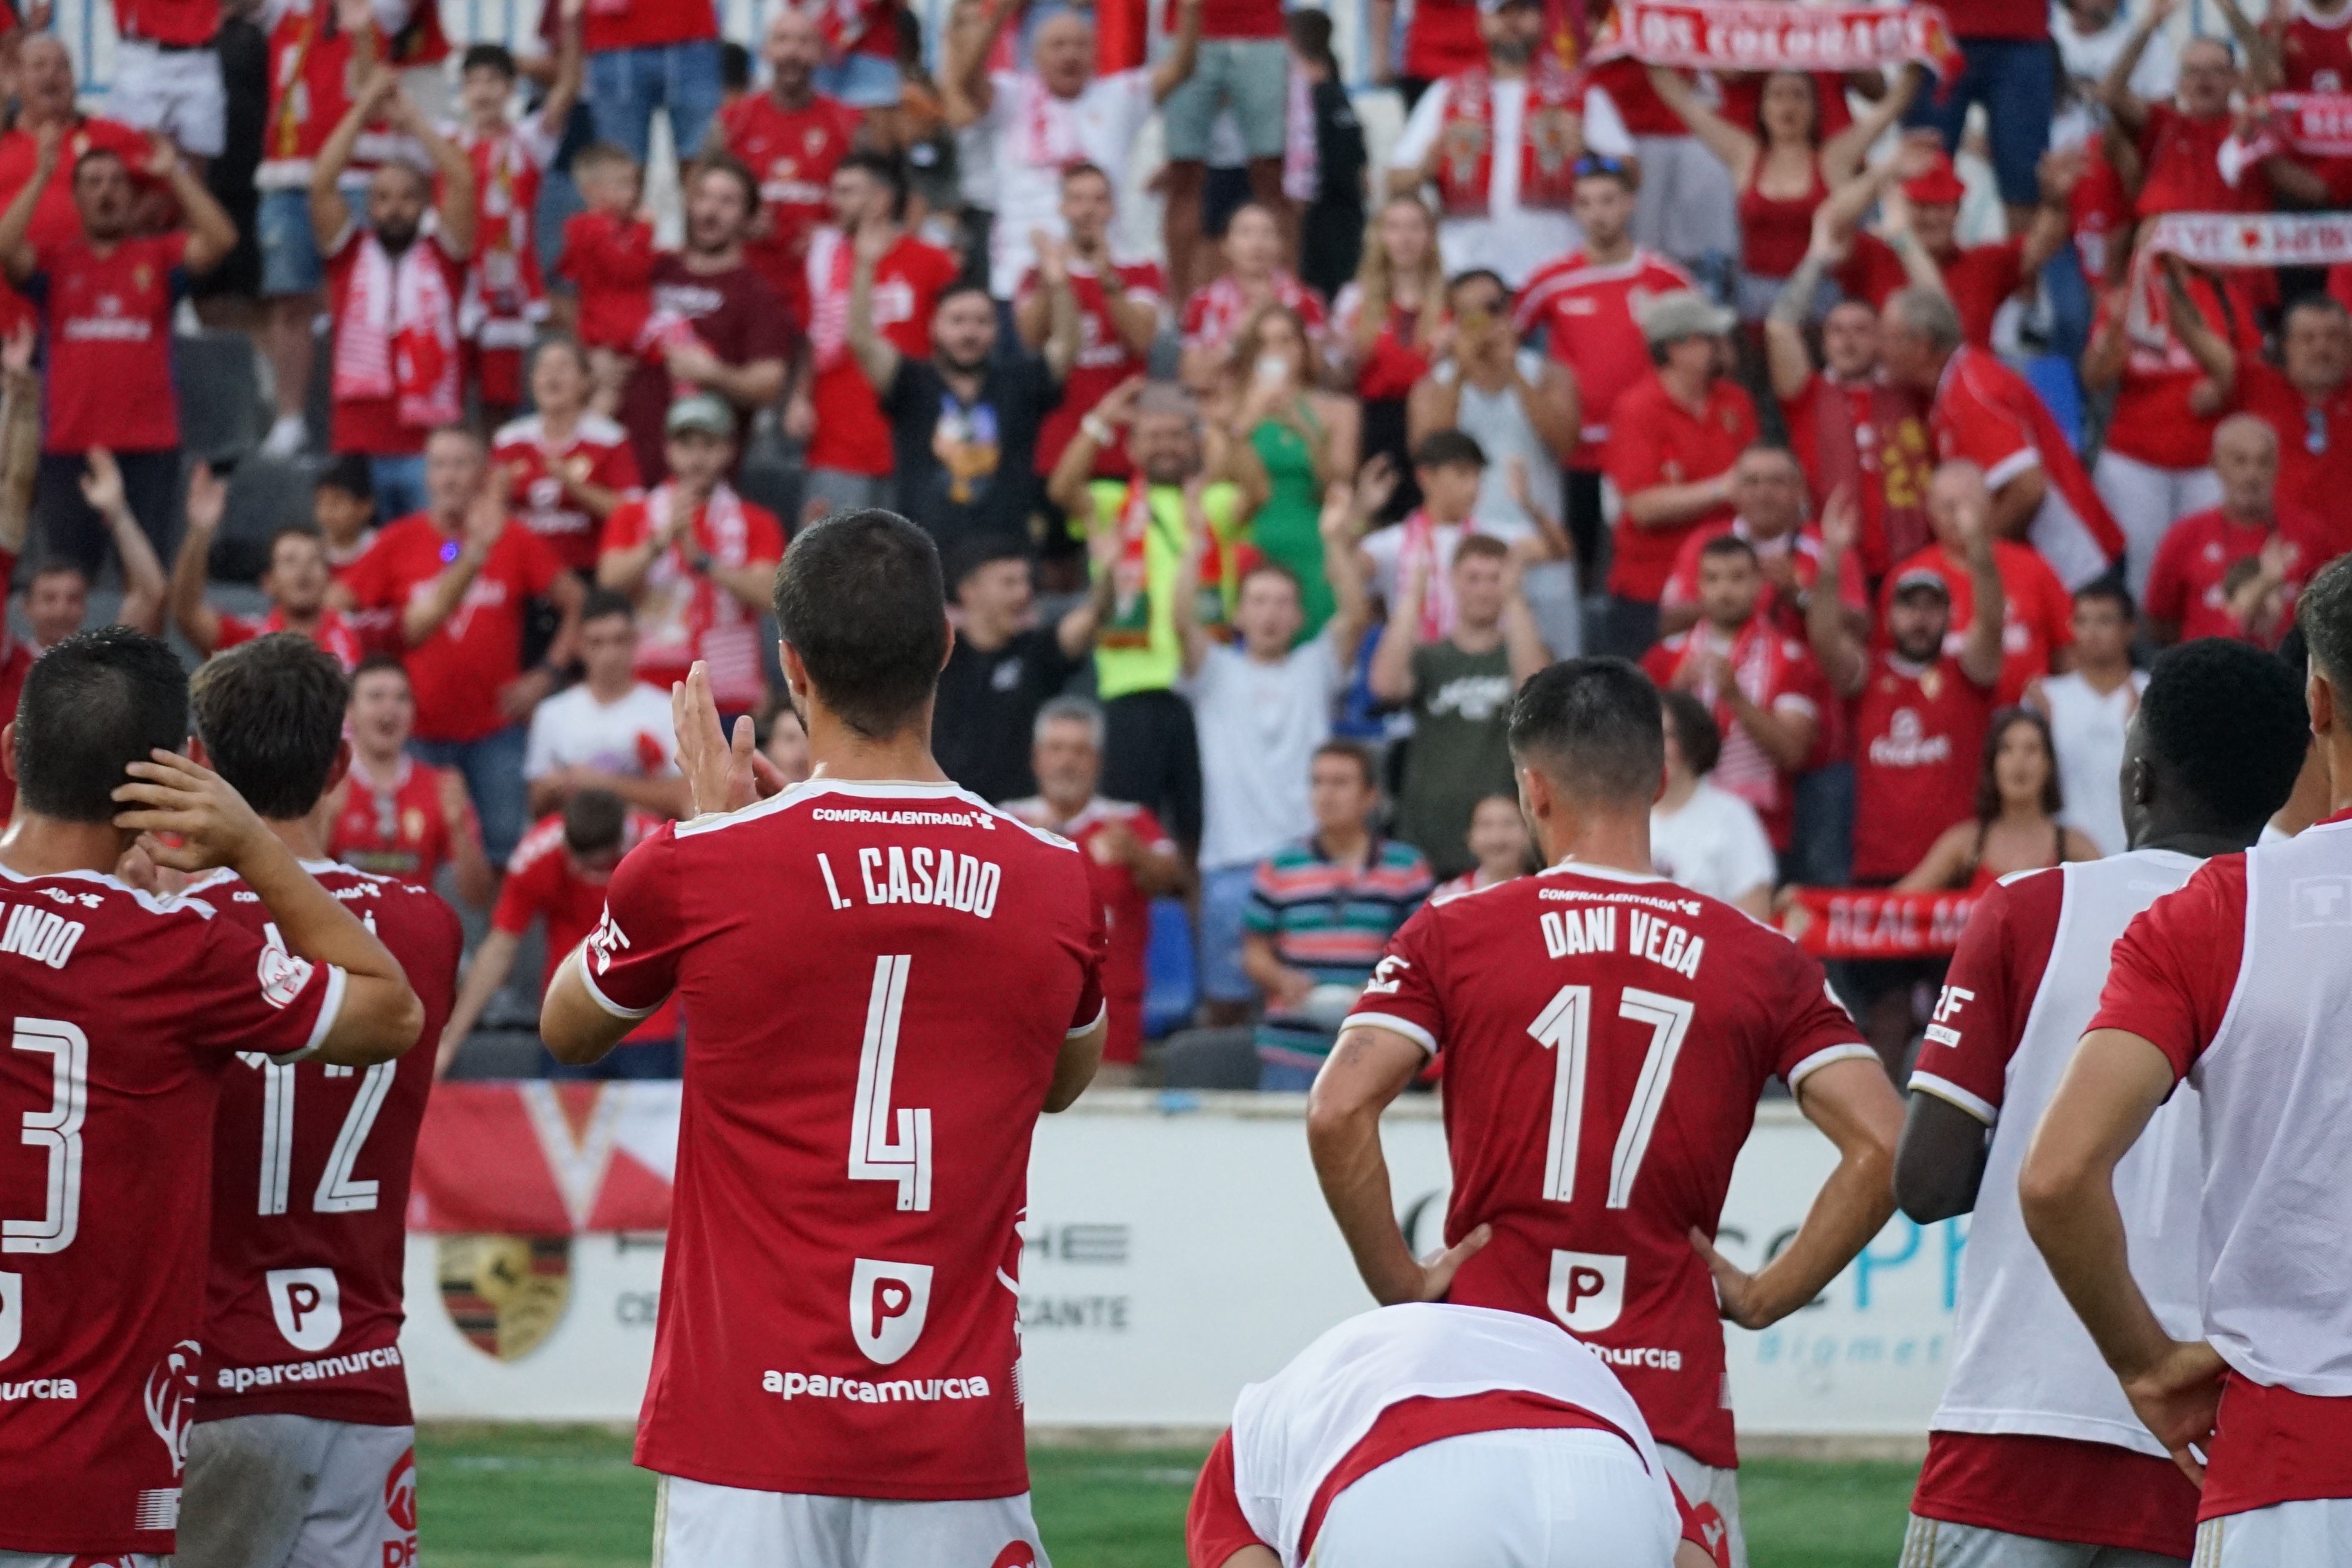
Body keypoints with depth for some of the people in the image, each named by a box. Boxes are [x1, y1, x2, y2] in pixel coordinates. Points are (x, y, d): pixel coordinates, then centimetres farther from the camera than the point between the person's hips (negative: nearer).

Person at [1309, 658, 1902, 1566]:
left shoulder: (1454, 936, 2)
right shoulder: (1762, 962, 5)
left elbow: (1338, 1114, -10)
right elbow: (1883, 1148, -4)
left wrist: (1397, 1281, 0)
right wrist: (1767, 1295, 5)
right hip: (1673, 1402, 1)